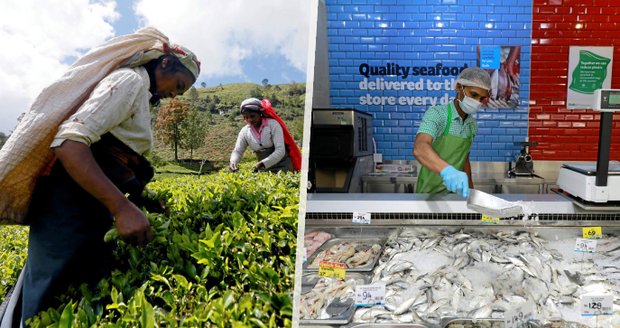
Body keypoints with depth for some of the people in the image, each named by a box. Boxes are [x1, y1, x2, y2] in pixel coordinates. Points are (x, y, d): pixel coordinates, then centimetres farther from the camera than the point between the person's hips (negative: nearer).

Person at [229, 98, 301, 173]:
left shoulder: (273, 124, -14)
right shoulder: (244, 132, -1)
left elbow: (280, 151, -21)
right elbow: (237, 151, 2)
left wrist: (263, 163, -31)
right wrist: (233, 161, -22)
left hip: (282, 166, -4)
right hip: (263, 169, 4)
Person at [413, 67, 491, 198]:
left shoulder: (472, 125, 5)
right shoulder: (436, 114, -16)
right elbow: (420, 148, -35)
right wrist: (447, 170, -50)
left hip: (455, 191, 5)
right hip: (430, 192, -5)